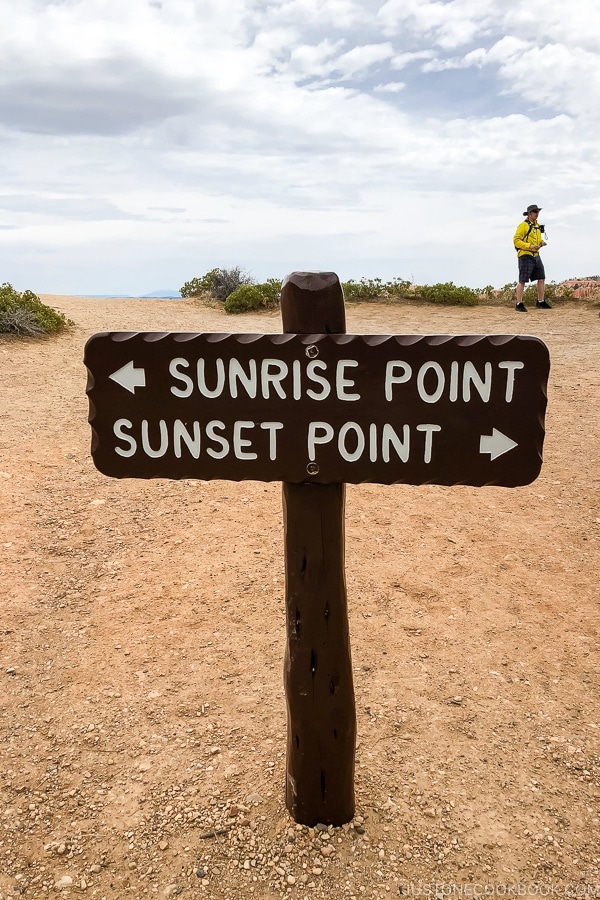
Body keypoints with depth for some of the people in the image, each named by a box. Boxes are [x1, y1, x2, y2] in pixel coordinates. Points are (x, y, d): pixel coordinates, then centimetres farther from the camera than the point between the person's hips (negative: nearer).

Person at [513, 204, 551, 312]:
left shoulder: (537, 226, 17)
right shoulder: (523, 225, -9)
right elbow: (516, 240, -14)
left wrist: (542, 242, 4)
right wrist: (529, 246, -22)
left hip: (536, 256, 8)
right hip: (525, 256, -8)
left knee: (541, 278, 7)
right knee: (522, 281, -7)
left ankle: (540, 302, 16)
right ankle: (519, 304, -2)